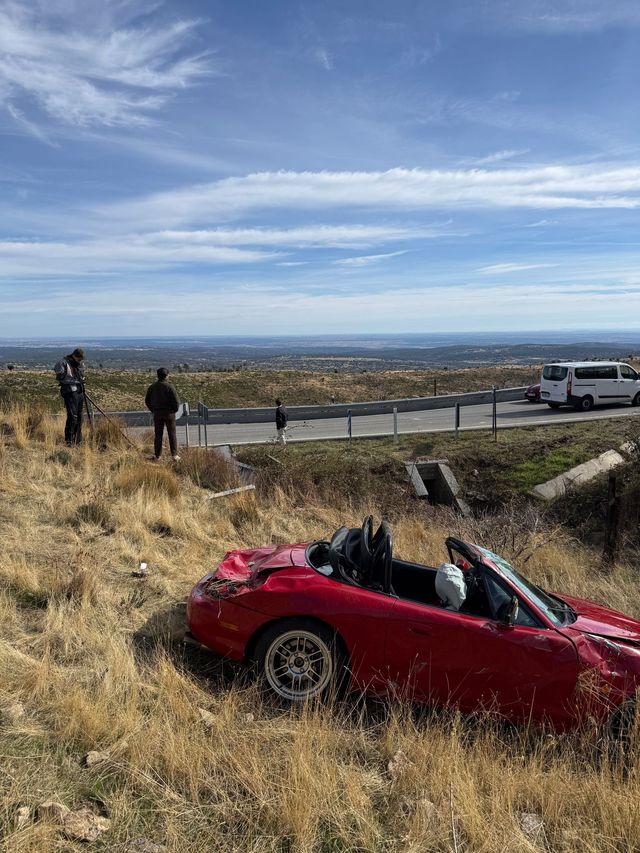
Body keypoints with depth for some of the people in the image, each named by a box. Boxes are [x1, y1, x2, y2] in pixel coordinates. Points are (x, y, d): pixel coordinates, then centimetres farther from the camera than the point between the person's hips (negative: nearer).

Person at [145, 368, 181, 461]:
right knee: (172, 434, 4)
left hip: (157, 414, 3)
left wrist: (154, 410, 16)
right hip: (169, 413, -3)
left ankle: (157, 456, 12)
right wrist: (175, 409, 4)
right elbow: (176, 401, -14)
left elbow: (147, 401, 7)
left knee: (158, 435, 11)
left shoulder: (152, 387, 1)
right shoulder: (169, 386, -13)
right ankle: (174, 455, 0)